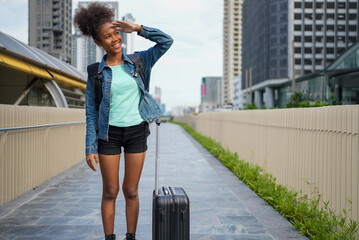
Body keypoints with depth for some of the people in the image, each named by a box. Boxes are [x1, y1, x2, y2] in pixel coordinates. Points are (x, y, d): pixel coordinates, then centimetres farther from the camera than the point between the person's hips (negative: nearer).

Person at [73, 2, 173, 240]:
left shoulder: (138, 61, 3)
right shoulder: (96, 72, -2)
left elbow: (166, 41, 0)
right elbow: (91, 113, -1)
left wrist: (137, 28, -9)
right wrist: (90, 148, -5)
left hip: (136, 132, 1)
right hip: (109, 134, -1)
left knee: (131, 191, 8)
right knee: (110, 192, 6)